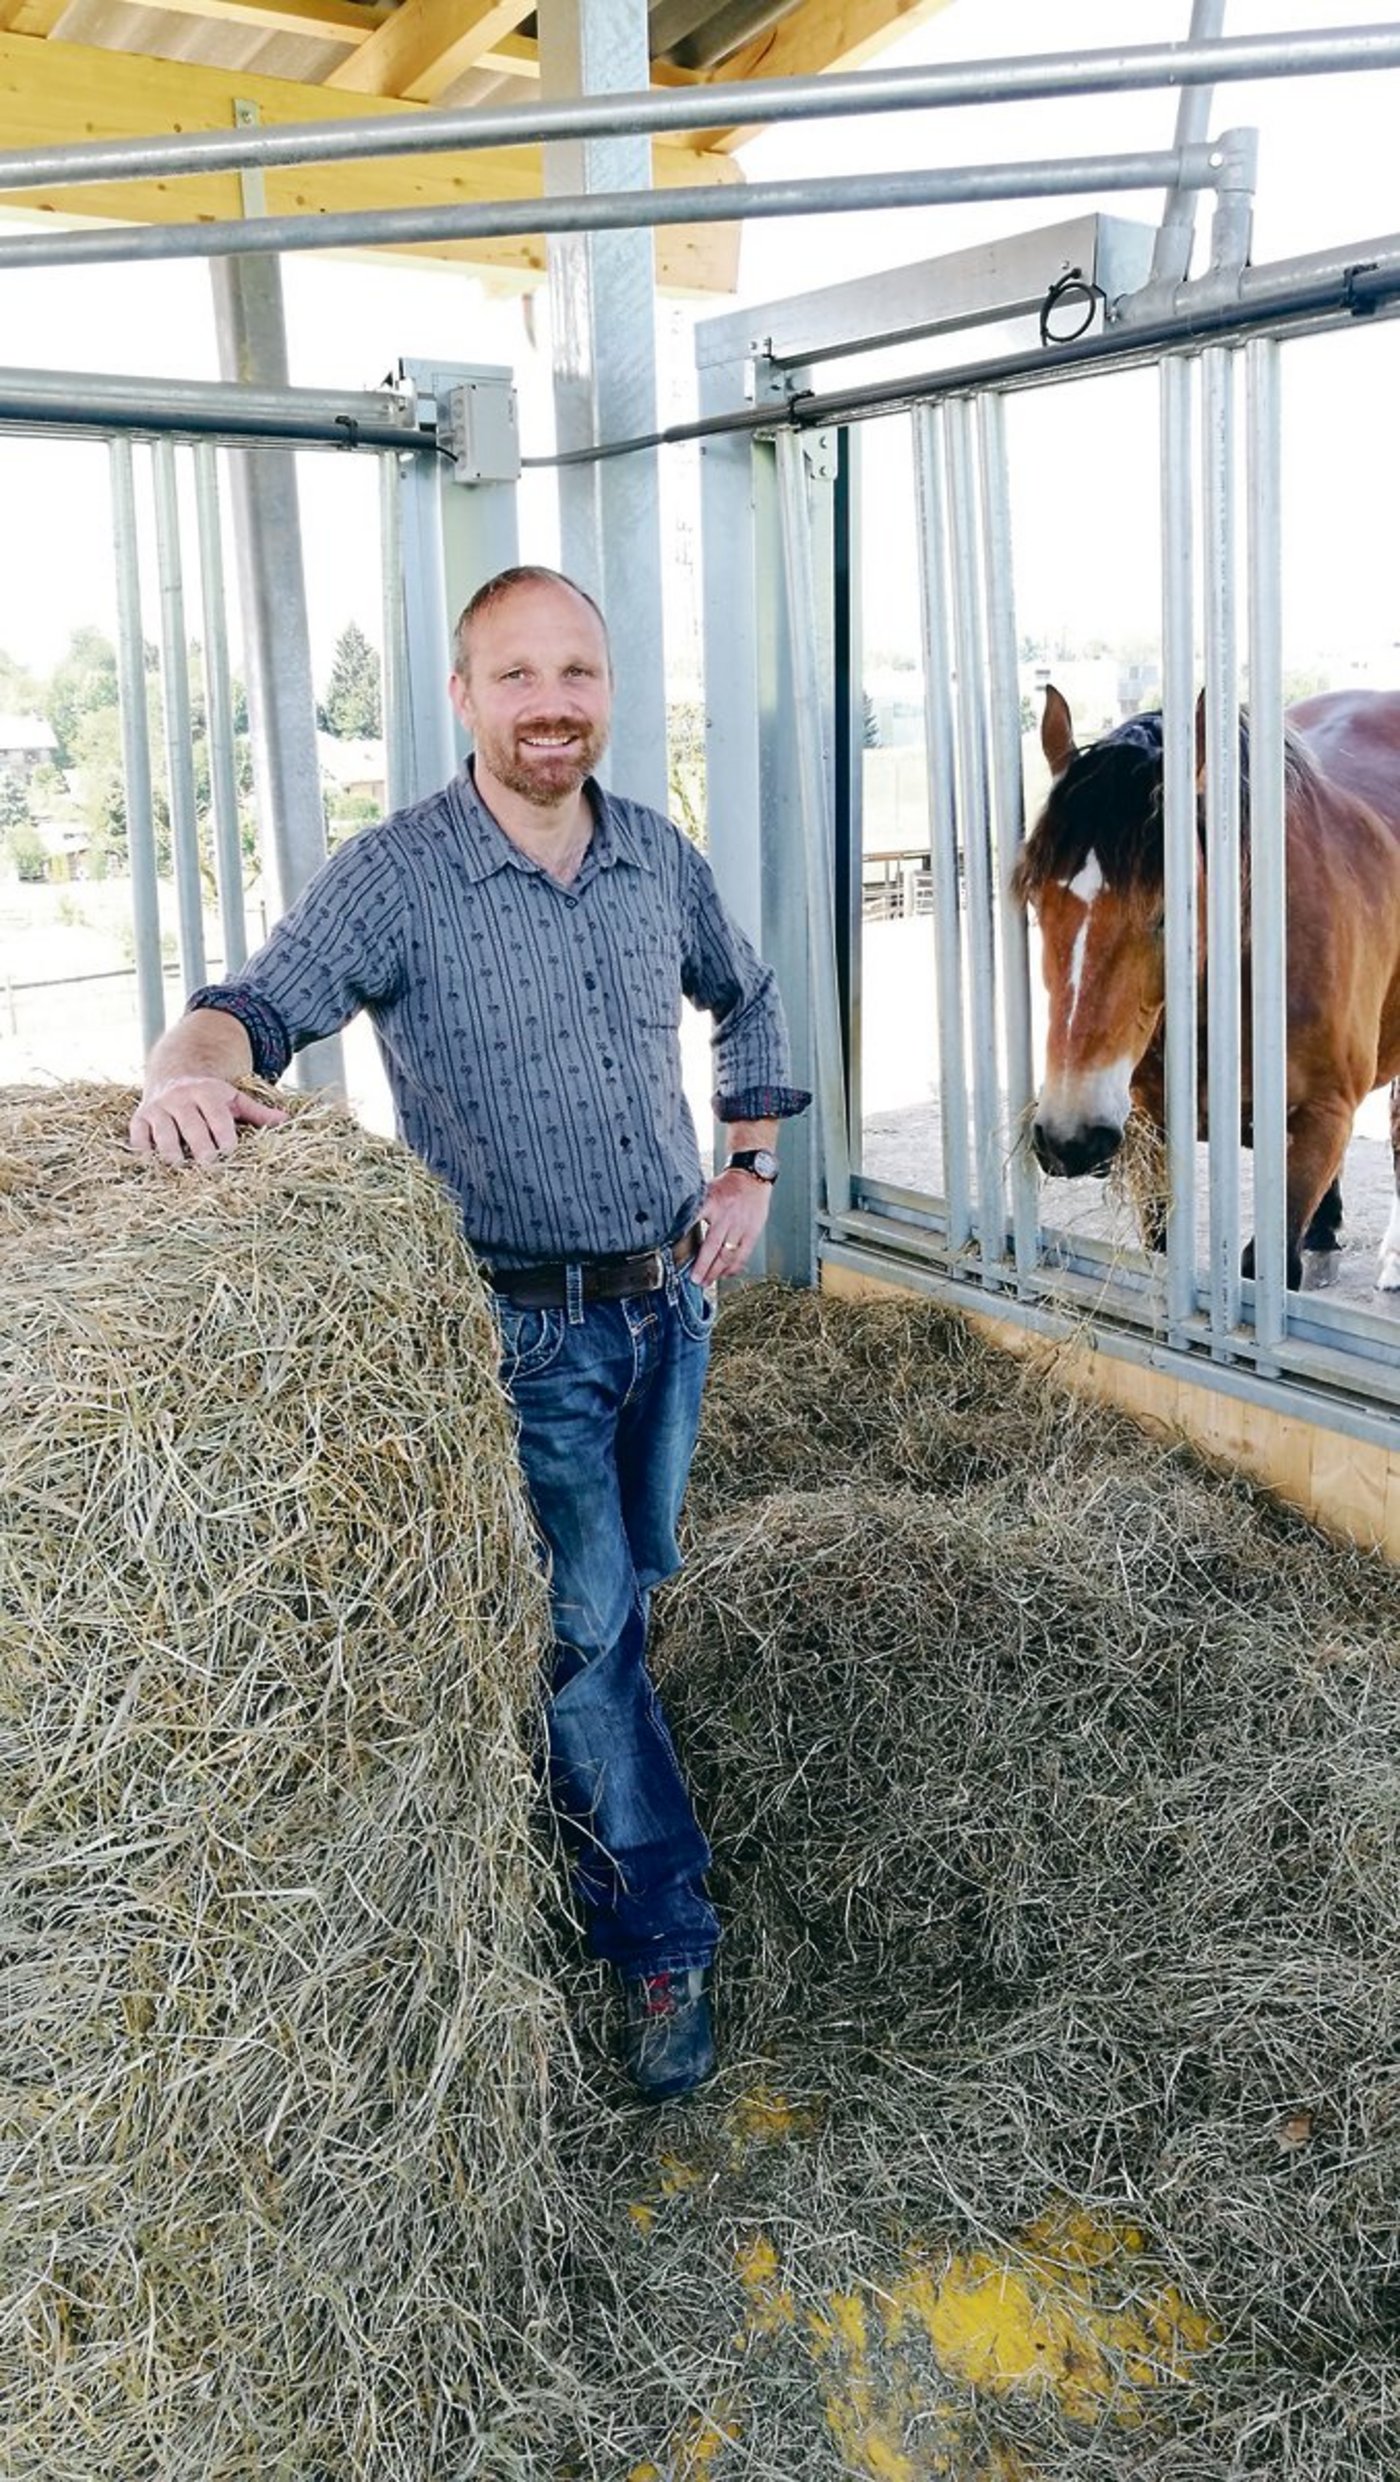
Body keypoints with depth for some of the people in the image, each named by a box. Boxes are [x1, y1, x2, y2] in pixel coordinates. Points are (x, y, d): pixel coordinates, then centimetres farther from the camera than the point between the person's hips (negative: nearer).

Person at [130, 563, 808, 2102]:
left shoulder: (659, 858, 3)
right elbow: (262, 1003, -26)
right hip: (528, 1326, -5)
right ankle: (662, 1936, 15)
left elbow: (747, 999, 19)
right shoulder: (397, 875, -13)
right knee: (584, 1623, -1)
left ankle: (563, 1795, 46)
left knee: (628, 1589, 20)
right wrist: (190, 1069, -49)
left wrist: (752, 1170, 10)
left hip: (671, 1296, 6)